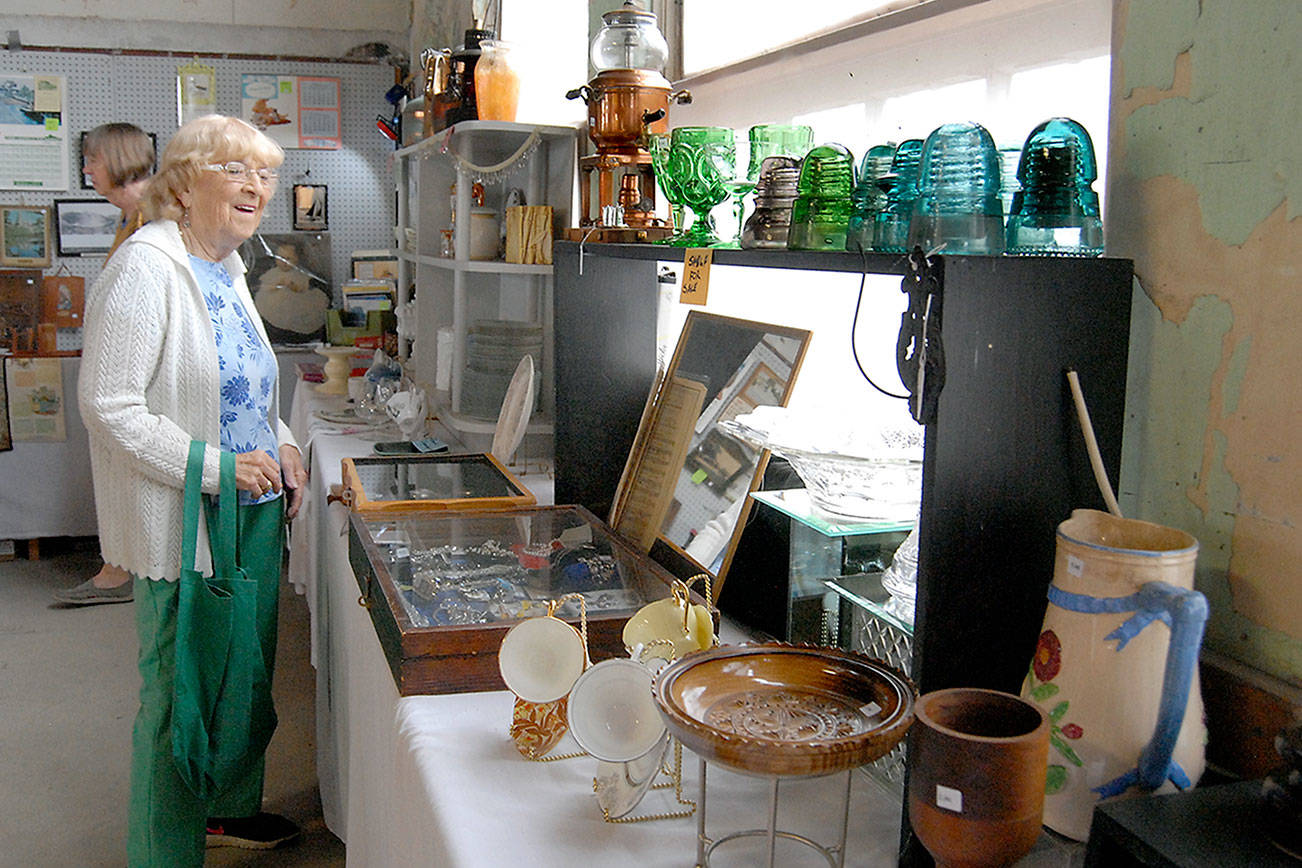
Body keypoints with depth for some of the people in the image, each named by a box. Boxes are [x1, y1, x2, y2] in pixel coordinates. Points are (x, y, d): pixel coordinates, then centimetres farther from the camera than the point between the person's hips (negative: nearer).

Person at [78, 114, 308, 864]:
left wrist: (282, 444, 5)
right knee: (181, 689, 4)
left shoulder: (227, 269, 11)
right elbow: (110, 408, -21)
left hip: (254, 512, 9)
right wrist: (221, 467, -22)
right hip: (184, 522, -9)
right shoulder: (146, 269, -17)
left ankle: (231, 807, 41)